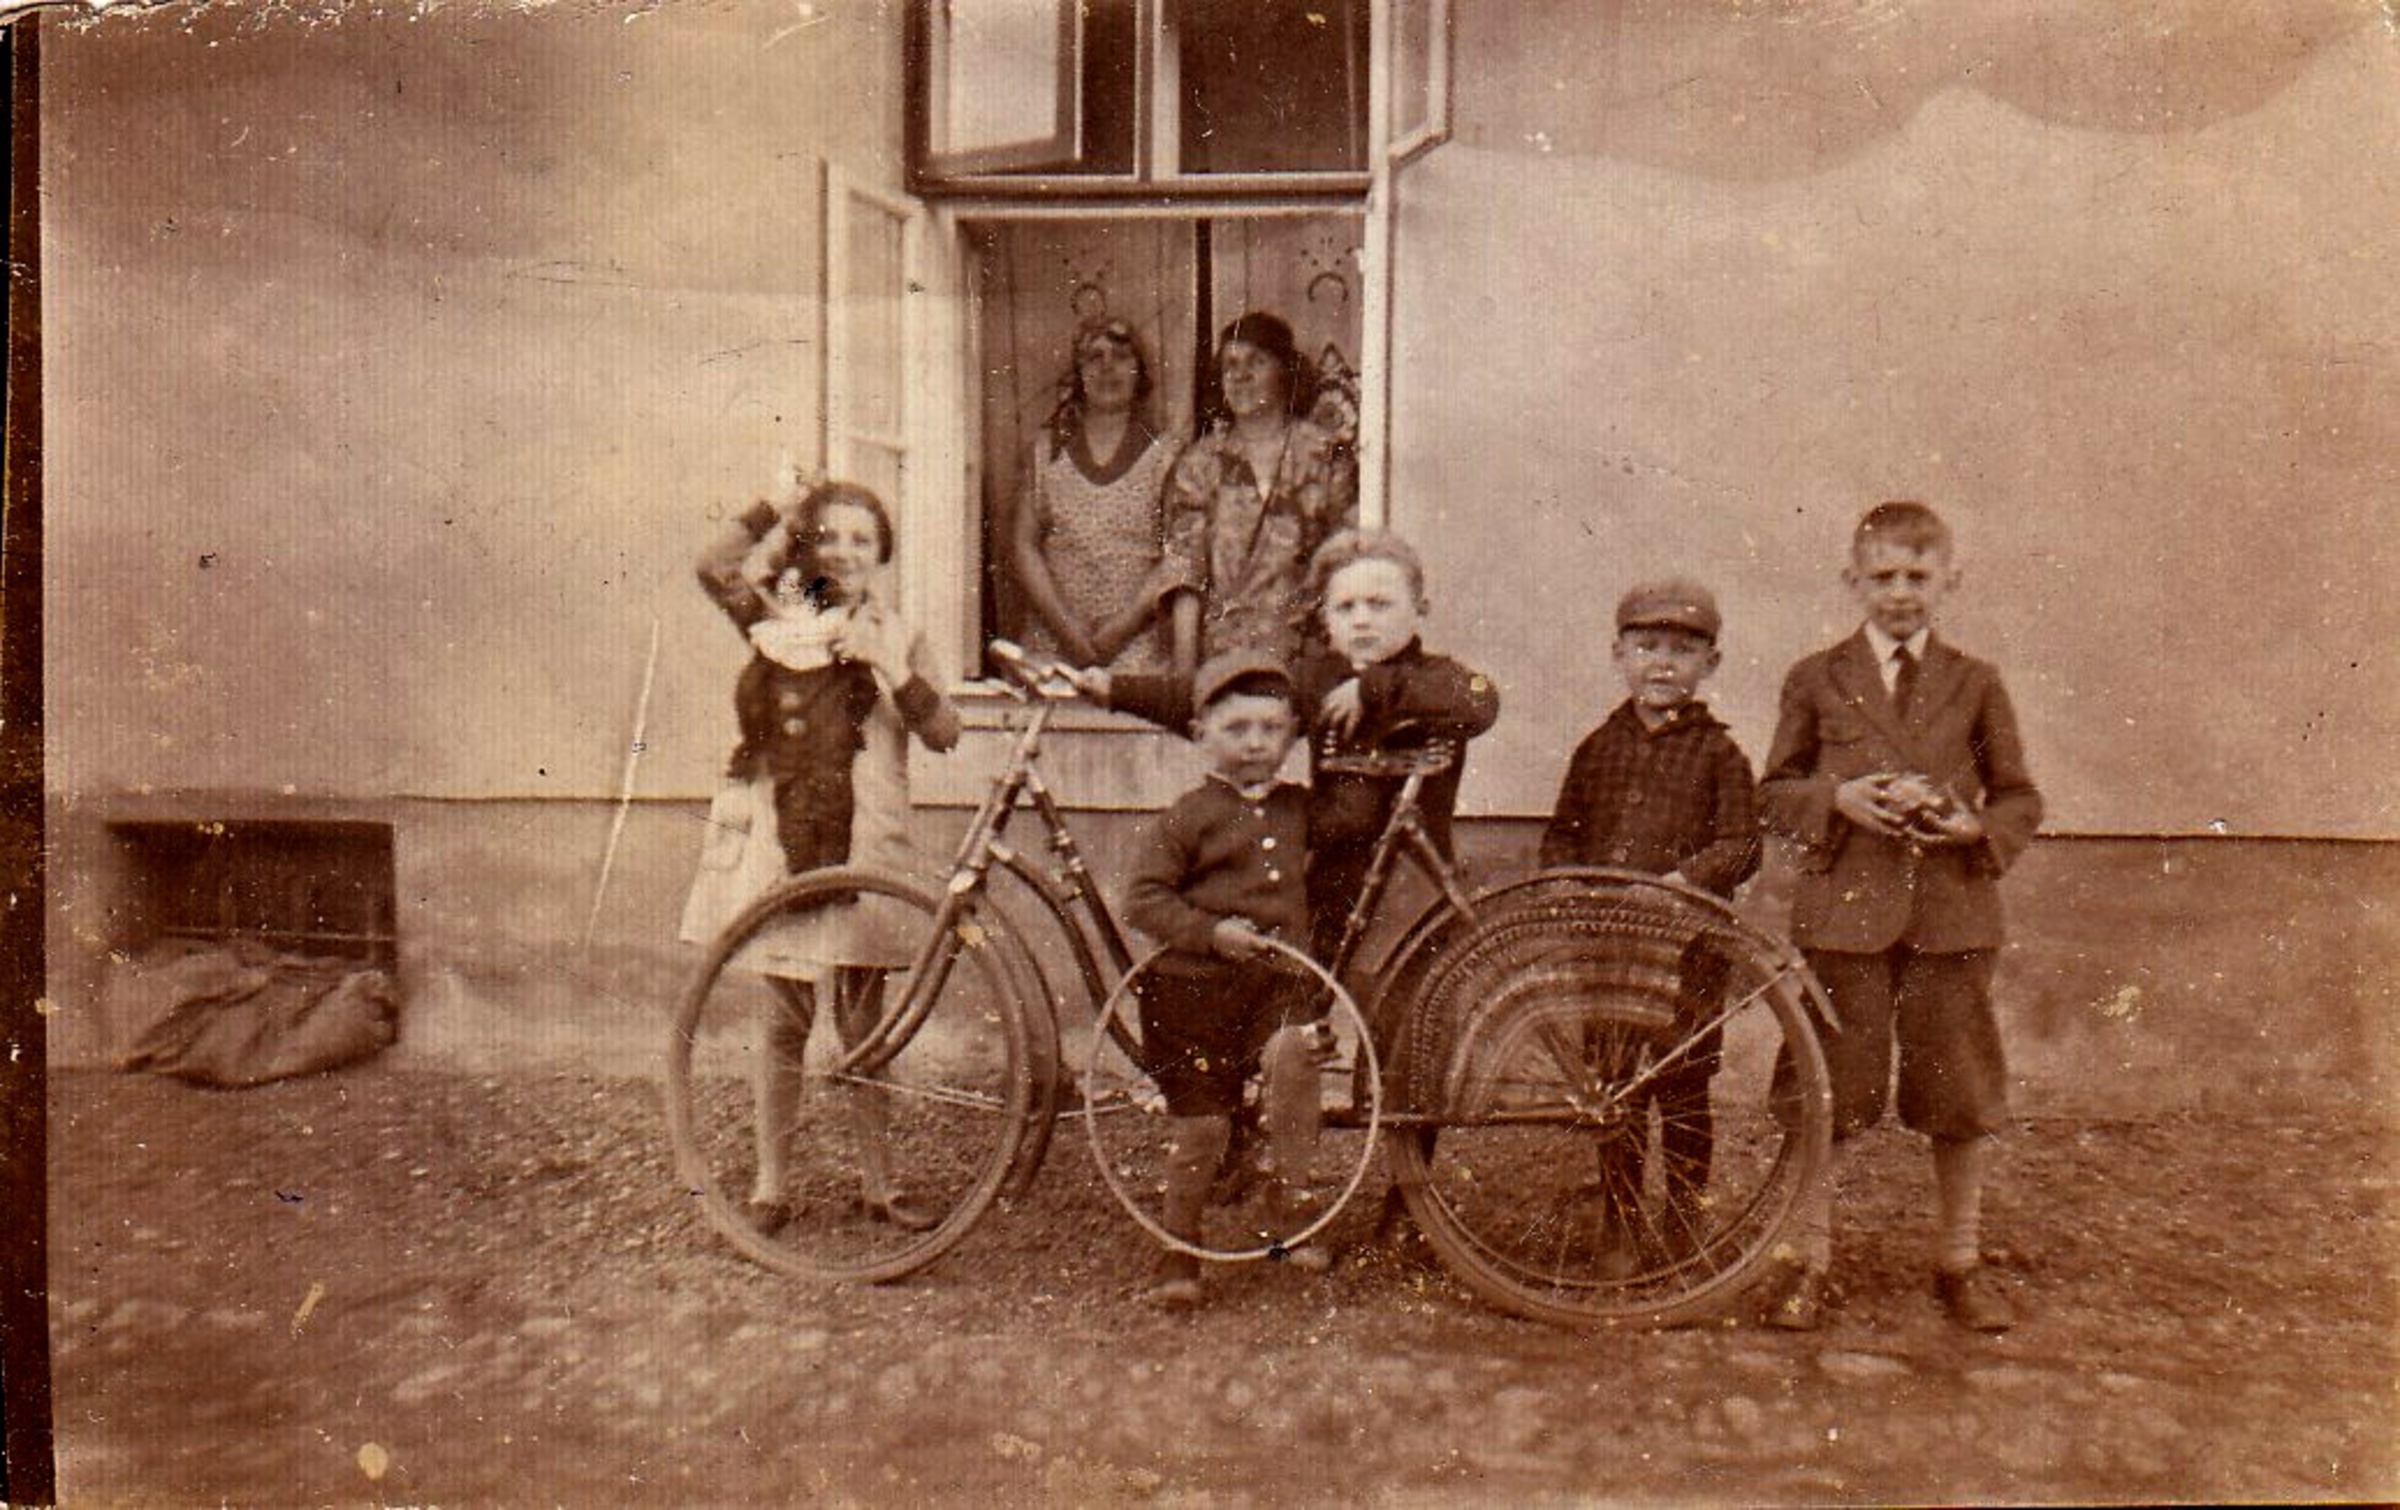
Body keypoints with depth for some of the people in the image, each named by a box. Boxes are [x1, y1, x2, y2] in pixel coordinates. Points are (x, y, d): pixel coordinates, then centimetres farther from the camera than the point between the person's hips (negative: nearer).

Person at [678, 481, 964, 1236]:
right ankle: (770, 1181, 20)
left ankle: (876, 1182, 20)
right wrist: (779, 506, -14)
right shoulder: (781, 624, 6)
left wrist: (889, 669, -18)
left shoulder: (897, 640, 7)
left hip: (862, 848, 0)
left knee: (862, 1024, 8)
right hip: (782, 842, 0)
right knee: (787, 1020, 6)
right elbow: (716, 567, -14)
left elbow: (944, 732, -7)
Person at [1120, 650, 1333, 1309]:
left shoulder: (1298, 807, 9)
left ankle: (1290, 1202, -9)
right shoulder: (1187, 816, -7)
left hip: (1275, 981, 3)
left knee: (1292, 1055, -28)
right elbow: (1144, 898, -11)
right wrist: (1210, 931, -22)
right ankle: (1178, 1250, 24)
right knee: (1200, 1125, 2)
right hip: (1192, 986, -3)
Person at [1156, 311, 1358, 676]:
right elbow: (1183, 569, 3)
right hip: (1219, 654, 1)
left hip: (1305, 656, -1)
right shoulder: (1199, 464, 9)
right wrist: (1184, 670, -6)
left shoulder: (1328, 457, 5)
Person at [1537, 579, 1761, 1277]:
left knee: (1682, 1094, 4)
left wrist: (1684, 877, -21)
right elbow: (1561, 835, 13)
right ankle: (1619, 1232, 21)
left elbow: (1742, 846, -5)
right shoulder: (1598, 748, 11)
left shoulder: (1718, 753, 1)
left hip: (1688, 942, -3)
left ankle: (1682, 1233, 20)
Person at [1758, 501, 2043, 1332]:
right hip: (1844, 908, -1)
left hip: (1953, 911, 1)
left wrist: (1976, 828, -9)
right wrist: (1837, 801, -11)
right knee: (1830, 1095, 4)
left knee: (1961, 1098, 8)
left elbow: (2021, 798, 11)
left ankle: (1961, 1264, 26)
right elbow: (1775, 791, 7)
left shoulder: (1975, 683, 10)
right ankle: (1812, 1264, 18)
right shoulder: (1816, 680, 7)